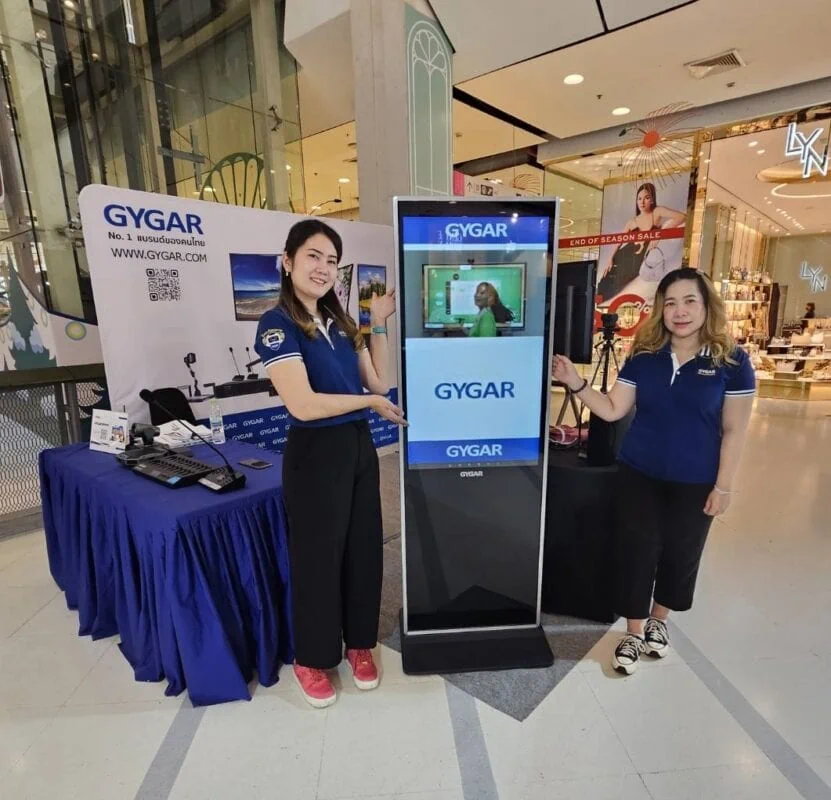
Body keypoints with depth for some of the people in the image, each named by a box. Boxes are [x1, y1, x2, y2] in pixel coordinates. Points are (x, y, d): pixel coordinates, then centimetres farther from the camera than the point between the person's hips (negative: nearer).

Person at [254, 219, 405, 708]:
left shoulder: (339, 323, 9)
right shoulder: (277, 325, -12)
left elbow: (381, 381, 7)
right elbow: (302, 405, -23)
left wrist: (379, 324, 2)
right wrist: (371, 402, -14)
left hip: (359, 448, 7)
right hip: (316, 455, -7)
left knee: (364, 548, 15)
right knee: (318, 556, 9)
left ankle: (360, 644, 38)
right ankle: (312, 660, 34)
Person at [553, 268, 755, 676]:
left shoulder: (731, 361, -10)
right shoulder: (643, 357, -5)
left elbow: (734, 431, -6)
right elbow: (613, 409, -5)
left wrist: (723, 486, -6)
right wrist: (576, 383, -18)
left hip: (695, 482, -1)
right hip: (639, 475, 1)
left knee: (679, 553, 16)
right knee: (637, 551, 8)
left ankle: (657, 622, 43)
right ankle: (634, 633, 28)